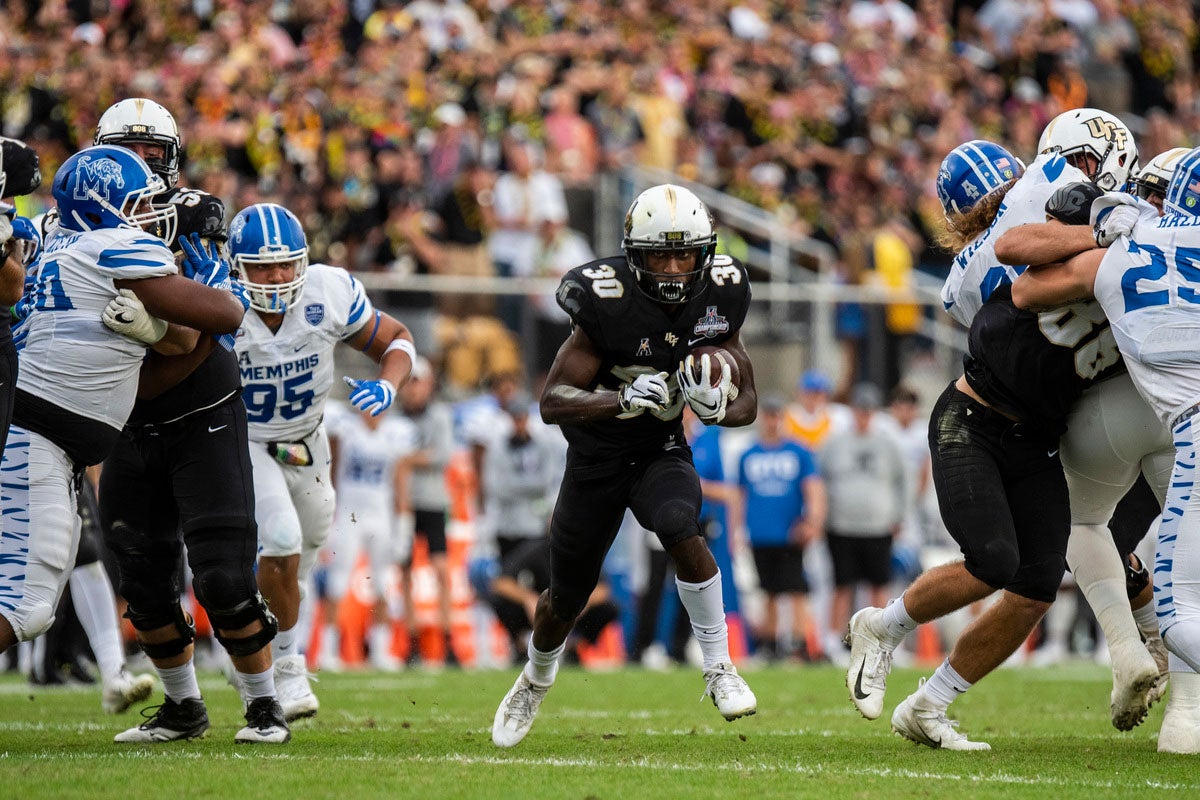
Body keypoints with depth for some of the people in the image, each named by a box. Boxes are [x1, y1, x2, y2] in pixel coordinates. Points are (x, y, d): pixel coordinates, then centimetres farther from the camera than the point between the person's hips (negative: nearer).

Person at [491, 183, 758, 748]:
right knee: (567, 597, 13)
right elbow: (552, 403, -25)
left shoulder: (716, 302, -13)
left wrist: (718, 408, -26)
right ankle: (535, 680, 45)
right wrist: (623, 399, -41)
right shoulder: (607, 304, -25)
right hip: (595, 461, -1)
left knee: (681, 531, -32)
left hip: (662, 454, 1)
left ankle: (719, 668, -19)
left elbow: (748, 404, -2)